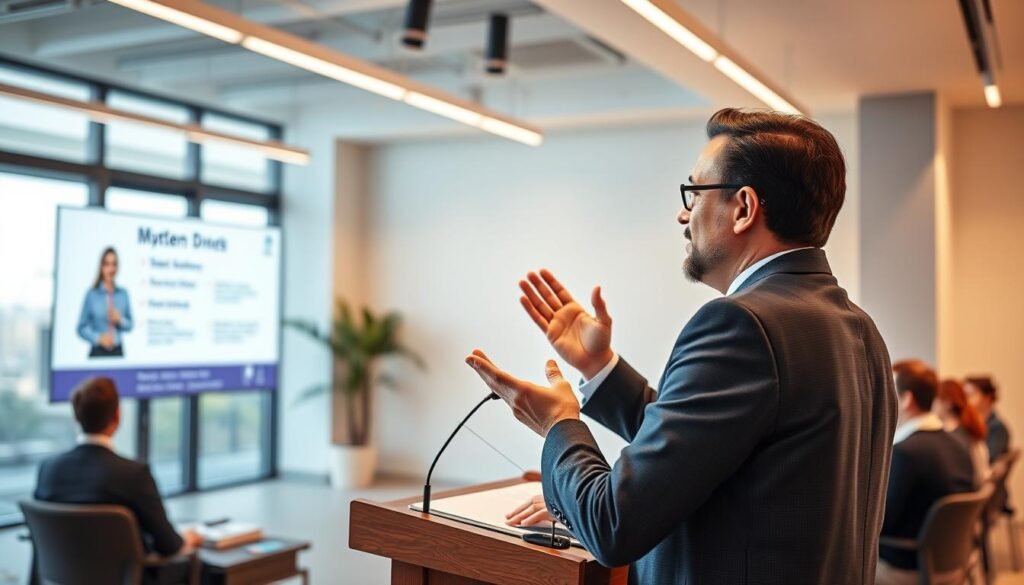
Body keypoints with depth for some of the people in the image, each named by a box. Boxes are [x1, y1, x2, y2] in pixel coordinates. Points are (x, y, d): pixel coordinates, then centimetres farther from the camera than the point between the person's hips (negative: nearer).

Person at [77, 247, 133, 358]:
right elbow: (82, 328, -1)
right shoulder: (92, 294, -5)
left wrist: (120, 320, -9)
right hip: (98, 352, -2)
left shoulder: (123, 294, 2)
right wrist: (99, 338, -14)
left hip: (118, 351, 2)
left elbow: (130, 325, 11)